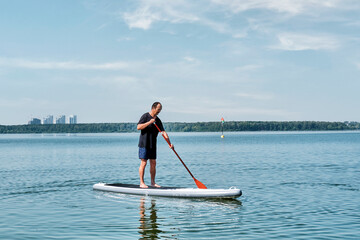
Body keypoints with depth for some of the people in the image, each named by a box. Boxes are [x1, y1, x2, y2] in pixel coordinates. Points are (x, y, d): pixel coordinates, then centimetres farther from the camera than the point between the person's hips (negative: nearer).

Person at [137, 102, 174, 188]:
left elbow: (163, 132, 6)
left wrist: (169, 143, -5)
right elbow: (138, 127, -17)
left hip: (153, 145, 7)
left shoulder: (158, 120, 11)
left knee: (153, 163, 7)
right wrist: (149, 122, -23)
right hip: (144, 144, -7)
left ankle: (153, 182, 15)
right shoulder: (145, 116, -7)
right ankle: (142, 183, -1)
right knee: (143, 163, -6)